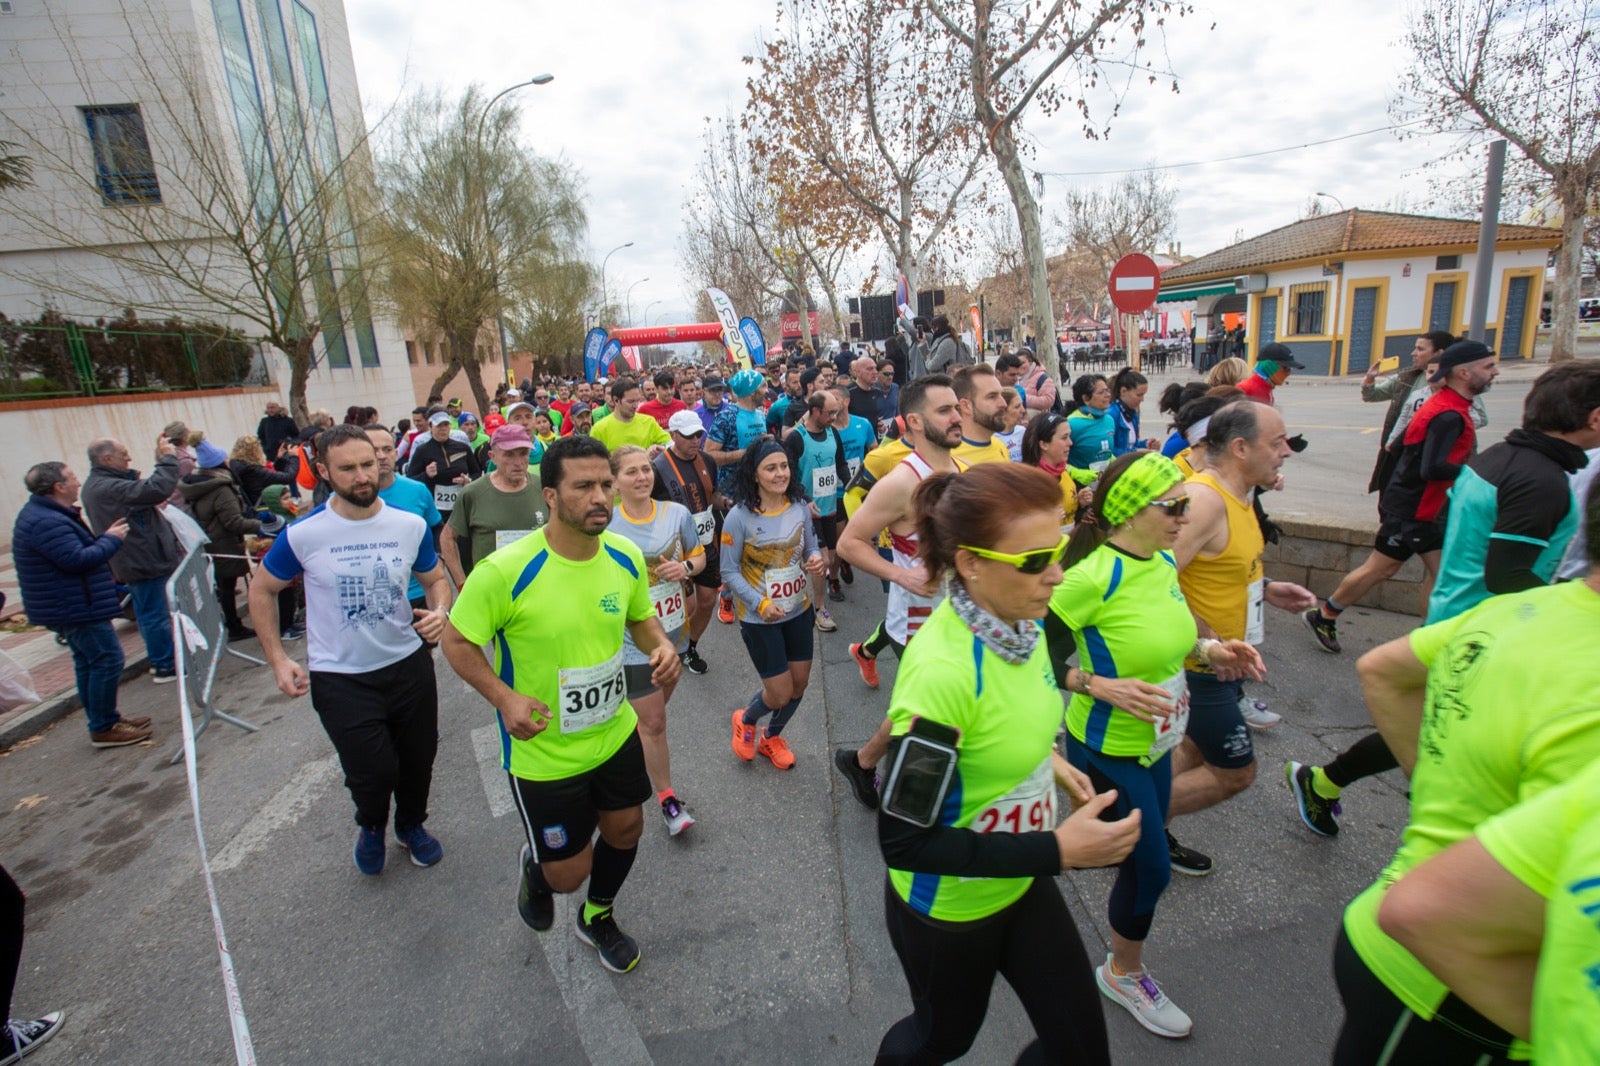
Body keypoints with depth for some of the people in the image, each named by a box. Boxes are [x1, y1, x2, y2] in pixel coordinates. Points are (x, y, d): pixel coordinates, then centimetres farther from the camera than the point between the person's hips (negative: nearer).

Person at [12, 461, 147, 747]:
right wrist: (111, 539, -13)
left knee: (89, 661, 17)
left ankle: (104, 720, 27)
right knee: (107, 659, -7)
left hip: (69, 605, 12)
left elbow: (76, 551, 17)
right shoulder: (47, 522, -23)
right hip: (73, 606, -12)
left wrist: (104, 537, 6)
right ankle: (103, 729, 0)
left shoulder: (45, 514, 13)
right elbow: (78, 559, -27)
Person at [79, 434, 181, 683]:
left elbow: (141, 490, 13)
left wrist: (162, 461, 6)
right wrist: (168, 459, -20)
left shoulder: (97, 485, 12)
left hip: (136, 560, 11)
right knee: (156, 615, -2)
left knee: (149, 614, 19)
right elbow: (157, 489, -33)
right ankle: (165, 667, 7)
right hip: (145, 561, -11)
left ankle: (160, 659, 31)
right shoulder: (108, 487, -23)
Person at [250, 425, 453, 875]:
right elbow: (262, 590, 3)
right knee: (373, 772, 0)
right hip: (340, 678, -2)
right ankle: (371, 826, 37)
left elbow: (435, 578, 9)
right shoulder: (303, 534, -13)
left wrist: (441, 610, -14)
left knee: (418, 757, 15)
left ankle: (412, 824, 47)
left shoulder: (410, 526, -7)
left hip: (409, 664, 3)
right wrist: (277, 660, -4)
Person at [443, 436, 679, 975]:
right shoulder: (505, 571, -26)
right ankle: (535, 867, 50)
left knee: (625, 829, 21)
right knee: (568, 874, 9)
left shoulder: (626, 556, -9)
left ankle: (598, 917, 55)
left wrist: (661, 646, -14)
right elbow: (457, 641, -12)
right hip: (543, 752, -5)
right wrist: (504, 698, -26)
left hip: (615, 733, 5)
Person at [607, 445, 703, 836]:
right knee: (653, 721, 4)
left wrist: (686, 567, -14)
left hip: (674, 631, 4)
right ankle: (667, 798, 23)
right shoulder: (604, 524, -14)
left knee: (653, 713, 24)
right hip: (632, 639, -4)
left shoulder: (676, 513, -5)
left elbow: (699, 555, 7)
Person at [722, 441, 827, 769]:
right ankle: (746, 721, 38)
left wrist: (816, 560, -16)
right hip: (758, 617, -5)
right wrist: (761, 604, -24)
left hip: (799, 609, 5)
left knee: (800, 683, 16)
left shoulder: (800, 507, -6)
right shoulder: (739, 517, -19)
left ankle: (771, 738, 46)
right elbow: (729, 572, -13)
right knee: (780, 694, 1)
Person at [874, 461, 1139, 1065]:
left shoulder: (1018, 624, -12)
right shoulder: (941, 670, -36)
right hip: (945, 908, -5)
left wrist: (1048, 761, -4)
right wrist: (1057, 850, -28)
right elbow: (905, 839, -30)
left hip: (1022, 883, 6)